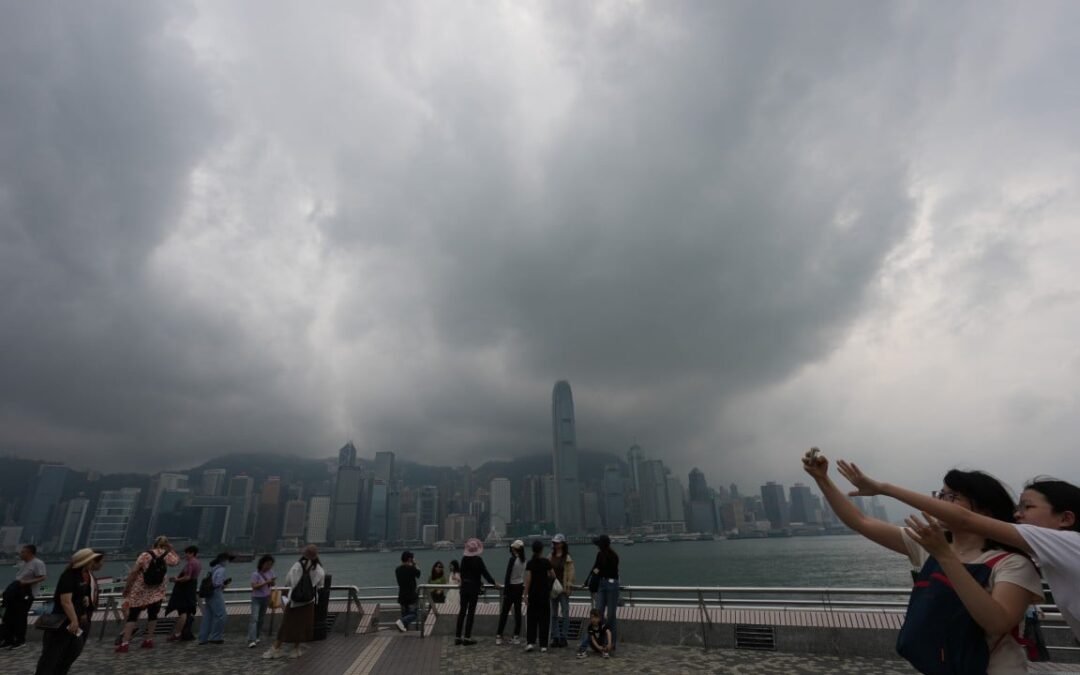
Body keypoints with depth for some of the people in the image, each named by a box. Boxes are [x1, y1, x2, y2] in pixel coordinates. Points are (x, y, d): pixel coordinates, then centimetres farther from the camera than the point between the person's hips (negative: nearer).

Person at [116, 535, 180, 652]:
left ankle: (125, 643, 1)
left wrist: (126, 587, -2)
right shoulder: (168, 556, -3)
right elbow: (177, 561, 18)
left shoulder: (145, 555, -9)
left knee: (132, 616, 5)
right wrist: (171, 549, 17)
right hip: (156, 592, 1)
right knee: (152, 615, 13)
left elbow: (133, 573, -11)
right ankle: (149, 640, 15)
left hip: (139, 591, -1)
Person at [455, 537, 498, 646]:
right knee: (471, 612, 2)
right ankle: (467, 638, 4)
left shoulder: (464, 559, 2)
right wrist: (494, 583, 2)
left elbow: (462, 573, 11)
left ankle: (458, 637, 15)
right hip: (474, 588, -5)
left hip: (464, 587, 5)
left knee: (462, 611, 10)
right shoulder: (478, 560, -13)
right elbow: (485, 573, -9)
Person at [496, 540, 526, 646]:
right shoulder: (523, 560, 3)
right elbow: (523, 575, 8)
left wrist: (505, 591, -9)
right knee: (518, 611, 9)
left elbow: (508, 575, -14)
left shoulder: (512, 559, -15)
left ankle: (499, 635, 4)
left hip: (512, 587, -6)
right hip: (520, 587, 6)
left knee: (504, 612, 1)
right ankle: (516, 636, 11)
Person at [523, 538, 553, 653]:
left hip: (533, 594, 0)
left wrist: (526, 595, -4)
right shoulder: (546, 562, -6)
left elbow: (528, 580, -9)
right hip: (544, 594, 0)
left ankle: (530, 642, 2)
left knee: (531, 618, 10)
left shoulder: (530, 563, -7)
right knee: (544, 619, 7)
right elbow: (553, 576, 3)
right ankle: (543, 645, 8)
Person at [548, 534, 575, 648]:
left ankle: (563, 637, 10)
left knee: (565, 613, 1)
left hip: (563, 588, -5)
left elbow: (571, 573, -9)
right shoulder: (551, 557, 7)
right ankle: (555, 637, 18)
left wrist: (569, 586, -14)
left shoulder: (568, 558, -8)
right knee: (554, 614, 10)